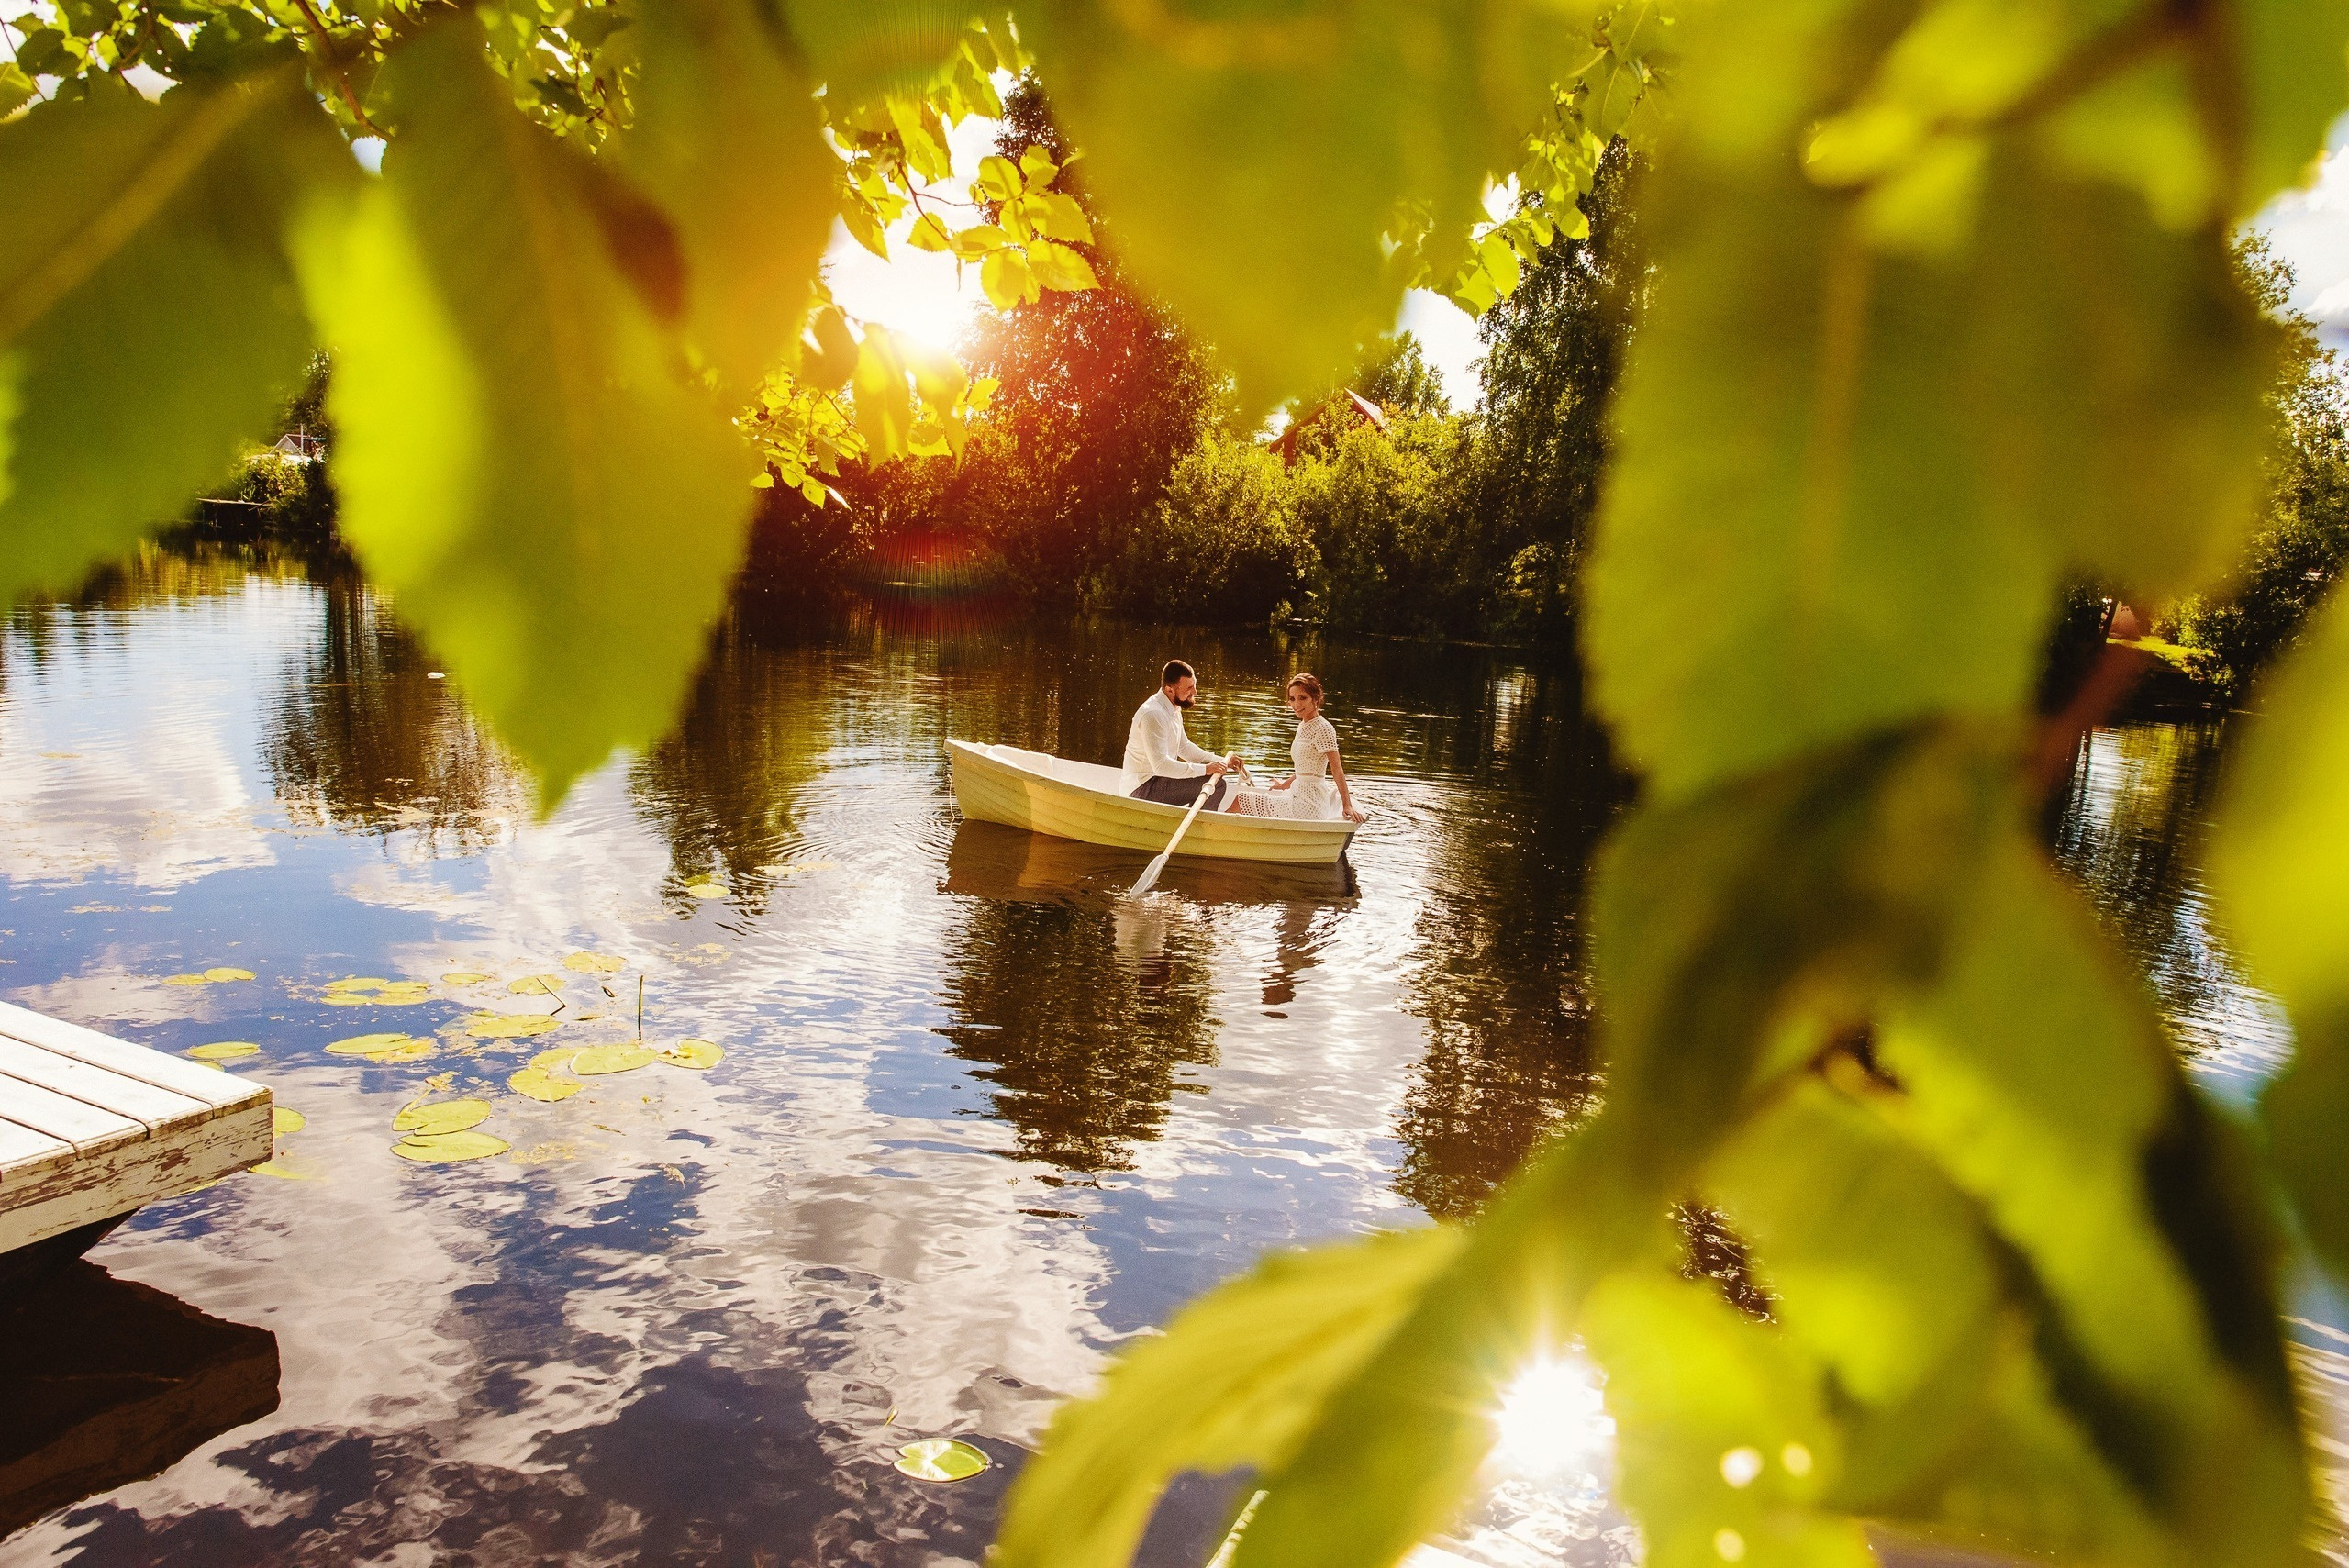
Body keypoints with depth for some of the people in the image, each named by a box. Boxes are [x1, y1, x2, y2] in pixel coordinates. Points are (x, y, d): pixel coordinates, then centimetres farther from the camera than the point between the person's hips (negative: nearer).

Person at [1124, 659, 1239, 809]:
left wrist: (1223, 762, 11)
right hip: (1143, 790, -11)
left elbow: (1184, 747, 22)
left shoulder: (1173, 709, 10)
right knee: (1217, 784, -22)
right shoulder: (1153, 714, -22)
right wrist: (1205, 769, -26)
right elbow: (1161, 765, -29)